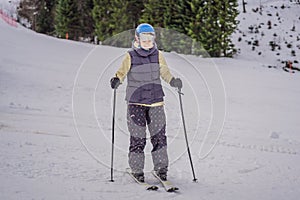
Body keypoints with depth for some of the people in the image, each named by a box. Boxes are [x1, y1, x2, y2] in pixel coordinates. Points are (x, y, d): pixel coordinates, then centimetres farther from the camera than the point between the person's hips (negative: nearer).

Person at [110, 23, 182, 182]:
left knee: (159, 135, 0)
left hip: (156, 101, 3)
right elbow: (122, 71, -4)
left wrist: (173, 81, -8)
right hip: (136, 102, -2)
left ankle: (161, 168, 12)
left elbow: (165, 72, 11)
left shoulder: (158, 55, 8)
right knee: (137, 138, -2)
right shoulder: (130, 56, 0)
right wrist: (117, 79, -26)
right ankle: (136, 170, 10)